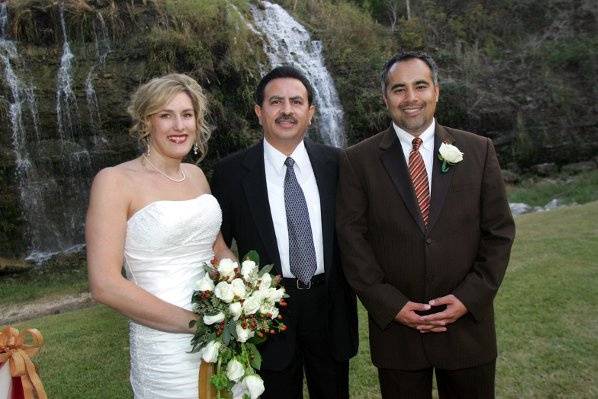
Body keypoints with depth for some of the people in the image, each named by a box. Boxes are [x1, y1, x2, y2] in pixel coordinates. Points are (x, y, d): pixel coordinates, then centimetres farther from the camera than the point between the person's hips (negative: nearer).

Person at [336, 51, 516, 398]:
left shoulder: (478, 151, 1)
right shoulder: (358, 161, -3)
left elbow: (499, 232, 1)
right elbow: (352, 239, -5)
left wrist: (469, 297, -8)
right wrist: (391, 304, -10)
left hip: (467, 323, 2)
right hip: (395, 324, -1)